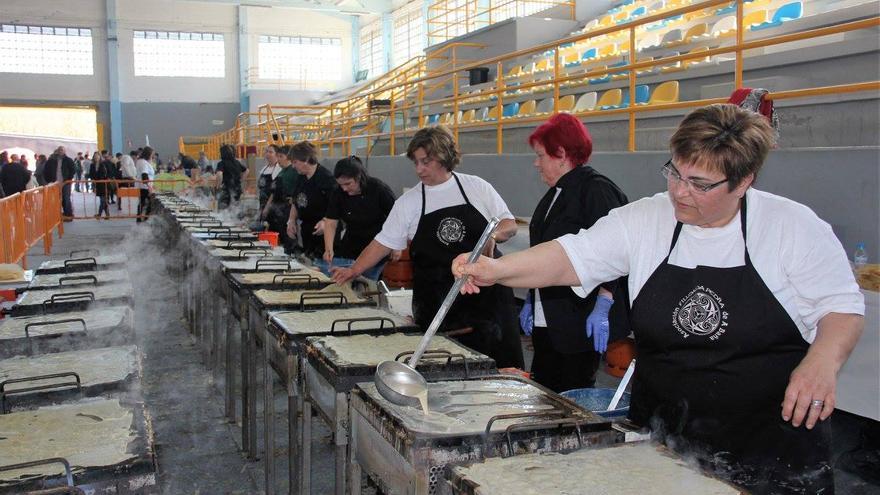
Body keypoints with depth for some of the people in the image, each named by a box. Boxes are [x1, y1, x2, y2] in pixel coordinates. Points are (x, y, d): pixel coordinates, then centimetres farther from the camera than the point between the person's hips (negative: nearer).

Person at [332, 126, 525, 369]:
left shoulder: (477, 187, 4)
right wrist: (354, 270, 2)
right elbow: (384, 242, 9)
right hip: (438, 308, 0)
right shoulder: (409, 201, 7)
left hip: (488, 294, 0)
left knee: (502, 366, -2)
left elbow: (509, 224, 9)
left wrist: (493, 235, -12)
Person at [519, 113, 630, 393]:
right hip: (546, 320, 9)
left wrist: (602, 308, -22)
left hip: (581, 323, -9)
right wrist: (532, 301, 21)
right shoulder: (555, 194, 17)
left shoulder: (597, 190, -12)